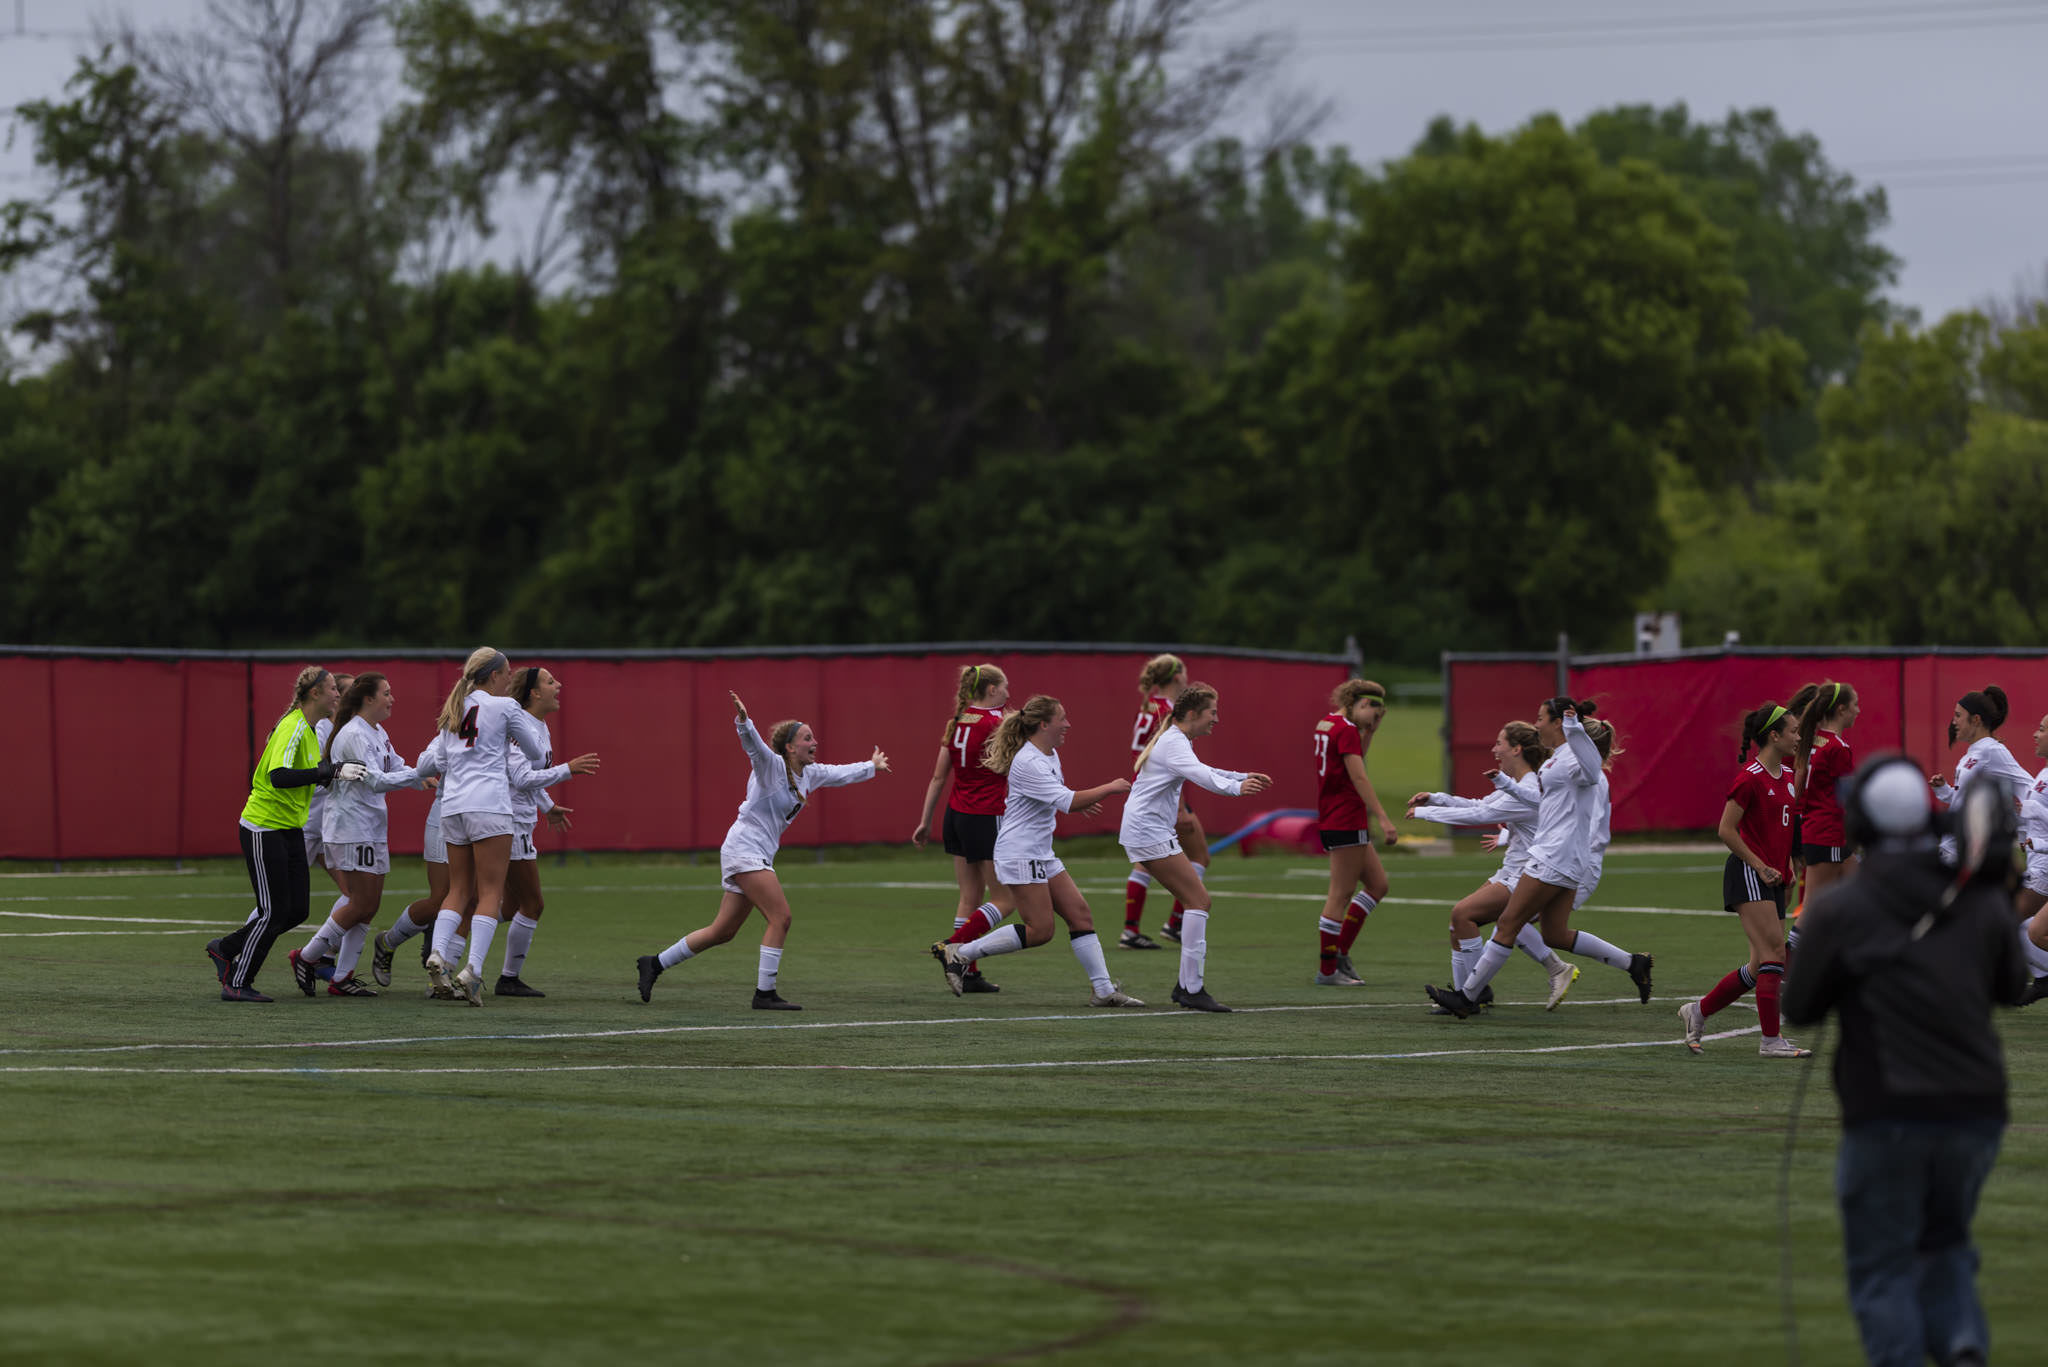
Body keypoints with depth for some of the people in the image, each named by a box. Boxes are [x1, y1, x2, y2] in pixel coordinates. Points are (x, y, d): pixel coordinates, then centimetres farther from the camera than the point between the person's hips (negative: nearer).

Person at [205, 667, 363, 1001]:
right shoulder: (292, 728, -20)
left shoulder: (310, 731, 11)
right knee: (274, 913, -7)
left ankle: (225, 949, 23)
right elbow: (278, 776, -33)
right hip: (263, 830, -9)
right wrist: (331, 770, -35)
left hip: (290, 829, 9)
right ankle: (236, 984, 5)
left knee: (296, 910, 6)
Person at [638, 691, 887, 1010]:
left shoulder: (809, 774, 13)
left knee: (723, 931, 10)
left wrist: (871, 767, 45)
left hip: (757, 857, 9)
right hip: (744, 849, -9)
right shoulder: (772, 765, -11)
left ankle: (655, 963, 20)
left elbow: (840, 774, 32)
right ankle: (765, 993, -12)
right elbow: (753, 744, -31)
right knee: (780, 917, -15)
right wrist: (743, 721, -51)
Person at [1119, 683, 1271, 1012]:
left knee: (1196, 901, 11)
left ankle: (1186, 985, 13)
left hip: (1145, 832, 11)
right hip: (1149, 833, -11)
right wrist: (1235, 787, -49)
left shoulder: (1175, 740, 17)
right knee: (1198, 899, -13)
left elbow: (1199, 772, 35)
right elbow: (1199, 774, -35)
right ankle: (1193, 990, -15)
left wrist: (1241, 776, 31)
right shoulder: (1174, 744, -15)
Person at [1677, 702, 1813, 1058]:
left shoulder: (1787, 776, 13)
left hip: (1772, 879, 9)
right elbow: (1726, 830, -13)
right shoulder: (1750, 778, -13)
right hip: (1749, 876, -9)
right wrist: (1760, 867, -15)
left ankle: (1699, 1010, 22)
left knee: (1760, 968, 7)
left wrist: (1788, 867, 14)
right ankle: (1771, 1040, -11)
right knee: (1774, 954, -14)